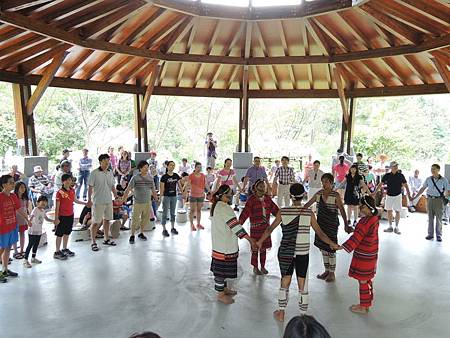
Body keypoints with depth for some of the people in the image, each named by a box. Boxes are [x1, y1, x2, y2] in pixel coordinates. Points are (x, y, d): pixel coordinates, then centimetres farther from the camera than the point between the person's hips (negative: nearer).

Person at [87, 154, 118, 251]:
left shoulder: (110, 173, 8)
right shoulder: (94, 173, -10)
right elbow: (90, 187, -10)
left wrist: (116, 196, 10)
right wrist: (89, 200, -14)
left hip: (109, 201, 6)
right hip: (98, 202, -6)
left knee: (107, 220, 15)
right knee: (96, 222, 0)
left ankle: (106, 239, 28)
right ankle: (93, 242, 11)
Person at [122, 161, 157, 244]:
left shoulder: (150, 178, 3)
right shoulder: (135, 178, -8)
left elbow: (153, 190, 12)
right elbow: (128, 189, -10)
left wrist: (157, 199, 13)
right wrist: (123, 198, -19)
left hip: (148, 202, 4)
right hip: (137, 203, -4)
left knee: (146, 219, 11)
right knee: (135, 220, -1)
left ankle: (141, 234, 30)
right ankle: (132, 235, 17)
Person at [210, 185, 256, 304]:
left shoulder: (217, 206, 7)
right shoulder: (224, 208, -24)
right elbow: (235, 225, -28)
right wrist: (249, 238, -29)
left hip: (220, 244, 10)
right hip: (224, 246, -10)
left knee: (223, 269, 22)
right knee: (222, 269, 4)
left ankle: (225, 288, 38)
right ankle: (221, 294, 18)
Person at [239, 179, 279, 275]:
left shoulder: (267, 198, 2)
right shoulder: (251, 199, -12)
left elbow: (275, 209, 8)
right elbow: (245, 212, -18)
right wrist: (239, 224, -26)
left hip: (266, 226, 4)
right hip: (255, 227, -4)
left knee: (263, 247, 14)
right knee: (255, 248, 7)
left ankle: (263, 266, 30)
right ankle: (255, 267, 24)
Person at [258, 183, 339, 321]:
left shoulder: (282, 211, -8)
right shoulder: (309, 213, -8)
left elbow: (270, 229, 0)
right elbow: (320, 233, -4)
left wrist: (260, 242, 13)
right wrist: (332, 244, 13)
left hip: (286, 252, 1)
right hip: (303, 253, 0)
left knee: (285, 282, 15)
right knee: (302, 284, 12)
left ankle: (281, 313, 27)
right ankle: (303, 315, 24)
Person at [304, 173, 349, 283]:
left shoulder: (335, 195, -11)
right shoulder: (319, 193, 3)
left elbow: (342, 210, -13)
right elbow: (308, 204, 5)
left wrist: (346, 225, -18)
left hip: (331, 224, -5)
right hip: (321, 223, 5)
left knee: (330, 248, 1)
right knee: (322, 247, 13)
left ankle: (332, 273, 17)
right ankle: (326, 270, 29)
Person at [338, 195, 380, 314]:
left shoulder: (365, 222, -26)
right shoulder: (374, 219, 2)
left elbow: (356, 238, -27)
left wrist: (341, 247, -26)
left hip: (363, 257, -9)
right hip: (371, 255, 9)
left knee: (363, 281, 5)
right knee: (367, 279, 21)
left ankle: (363, 306, 19)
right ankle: (368, 302, 35)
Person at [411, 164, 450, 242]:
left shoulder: (444, 180, -4)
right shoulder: (428, 179, 3)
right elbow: (423, 189, 8)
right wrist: (415, 196, 5)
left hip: (439, 200, -2)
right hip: (430, 199, 2)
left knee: (439, 218, 4)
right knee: (430, 218, 8)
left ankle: (439, 235, 14)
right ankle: (430, 234, 16)